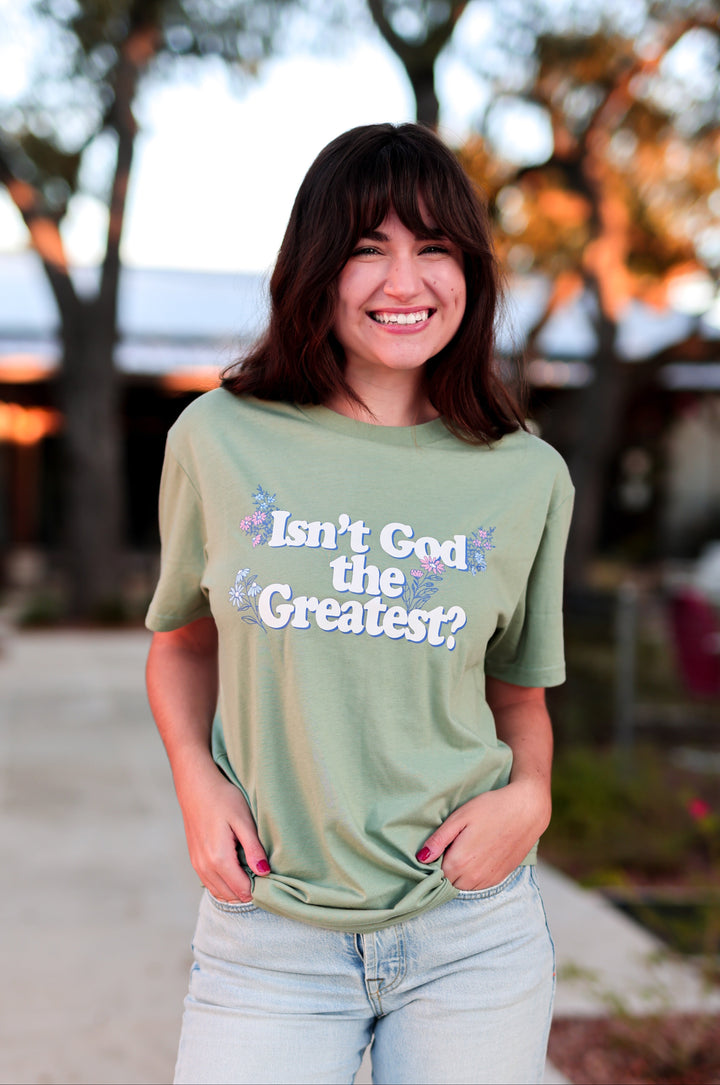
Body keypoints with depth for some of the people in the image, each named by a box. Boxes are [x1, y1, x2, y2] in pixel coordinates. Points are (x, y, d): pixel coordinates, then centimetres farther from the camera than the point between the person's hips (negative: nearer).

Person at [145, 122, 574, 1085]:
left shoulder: (528, 479, 0)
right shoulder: (218, 440, -2)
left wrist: (529, 795, -8)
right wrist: (196, 781, -4)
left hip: (472, 933, 1)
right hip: (269, 939, 0)